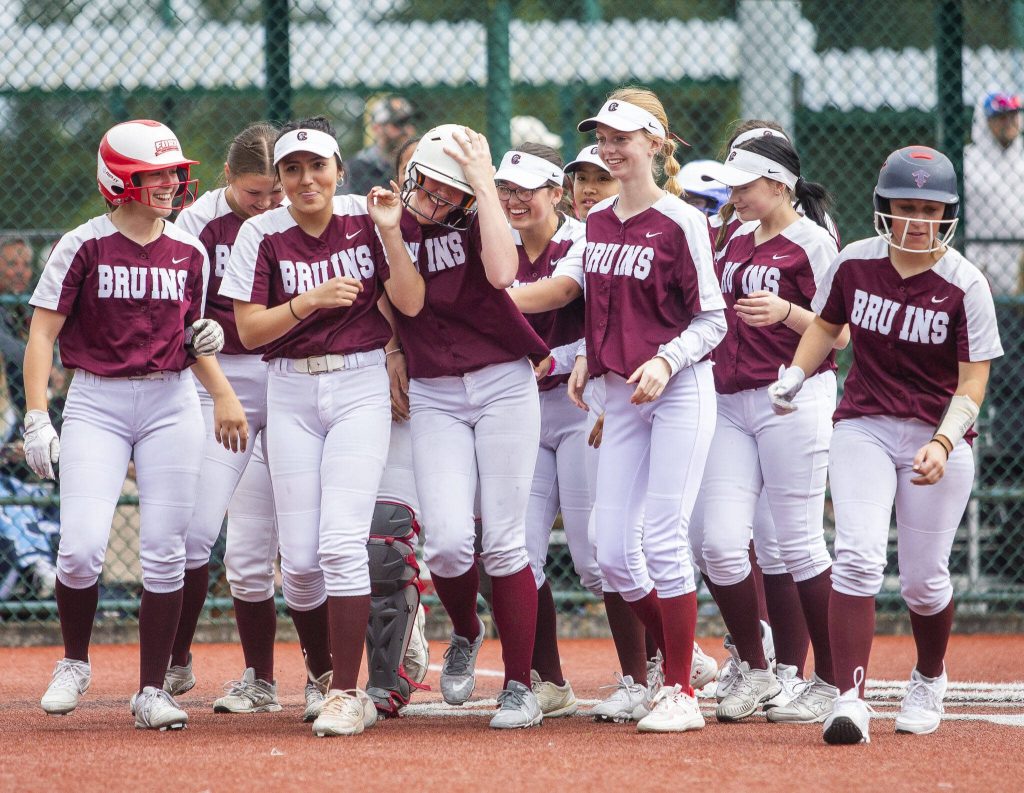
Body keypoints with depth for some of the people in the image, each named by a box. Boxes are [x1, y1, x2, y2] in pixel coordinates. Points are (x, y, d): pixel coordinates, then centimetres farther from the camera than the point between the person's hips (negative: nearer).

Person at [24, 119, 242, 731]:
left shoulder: (189, 252, 8)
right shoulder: (85, 246, -4)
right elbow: (43, 335, -5)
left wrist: (208, 338, -4)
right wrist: (37, 417, -14)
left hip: (172, 404, 3)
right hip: (96, 403, -3)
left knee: (165, 553, 0)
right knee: (82, 547, -15)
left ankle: (153, 691, 8)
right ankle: (75, 663, 11)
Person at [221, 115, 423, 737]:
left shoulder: (366, 218, 1)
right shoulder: (264, 235, 1)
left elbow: (411, 302, -5)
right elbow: (249, 330, -3)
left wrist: (389, 232, -14)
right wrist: (309, 301, -17)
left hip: (360, 387, -2)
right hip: (291, 393, 2)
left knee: (341, 542, -15)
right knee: (300, 558, -3)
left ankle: (348, 696, -11)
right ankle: (323, 677, 21)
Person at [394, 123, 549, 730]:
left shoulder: (477, 220, -1)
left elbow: (502, 273, -22)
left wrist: (486, 184, -17)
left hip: (503, 384, -2)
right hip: (433, 398, 2)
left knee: (504, 542, -3)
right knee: (448, 540, -14)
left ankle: (520, 687, 5)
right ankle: (465, 635, 18)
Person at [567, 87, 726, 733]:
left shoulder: (680, 221, -9)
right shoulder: (597, 221, 11)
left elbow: (712, 320, -8)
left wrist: (665, 361, -22)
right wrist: (588, 358, 8)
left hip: (680, 390, -7)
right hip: (621, 397, 7)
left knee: (662, 540, -10)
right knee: (613, 554, 1)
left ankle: (681, 693, -3)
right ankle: (680, 658, 21)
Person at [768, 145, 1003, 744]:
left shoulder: (965, 285, -10)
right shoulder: (855, 263, -1)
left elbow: (972, 385, -11)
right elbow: (827, 325, 18)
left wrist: (942, 443, -26)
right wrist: (796, 374, 0)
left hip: (940, 436, -1)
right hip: (863, 427, 1)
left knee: (923, 580, 3)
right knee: (858, 556, -18)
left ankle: (930, 682, 34)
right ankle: (851, 699, -23)